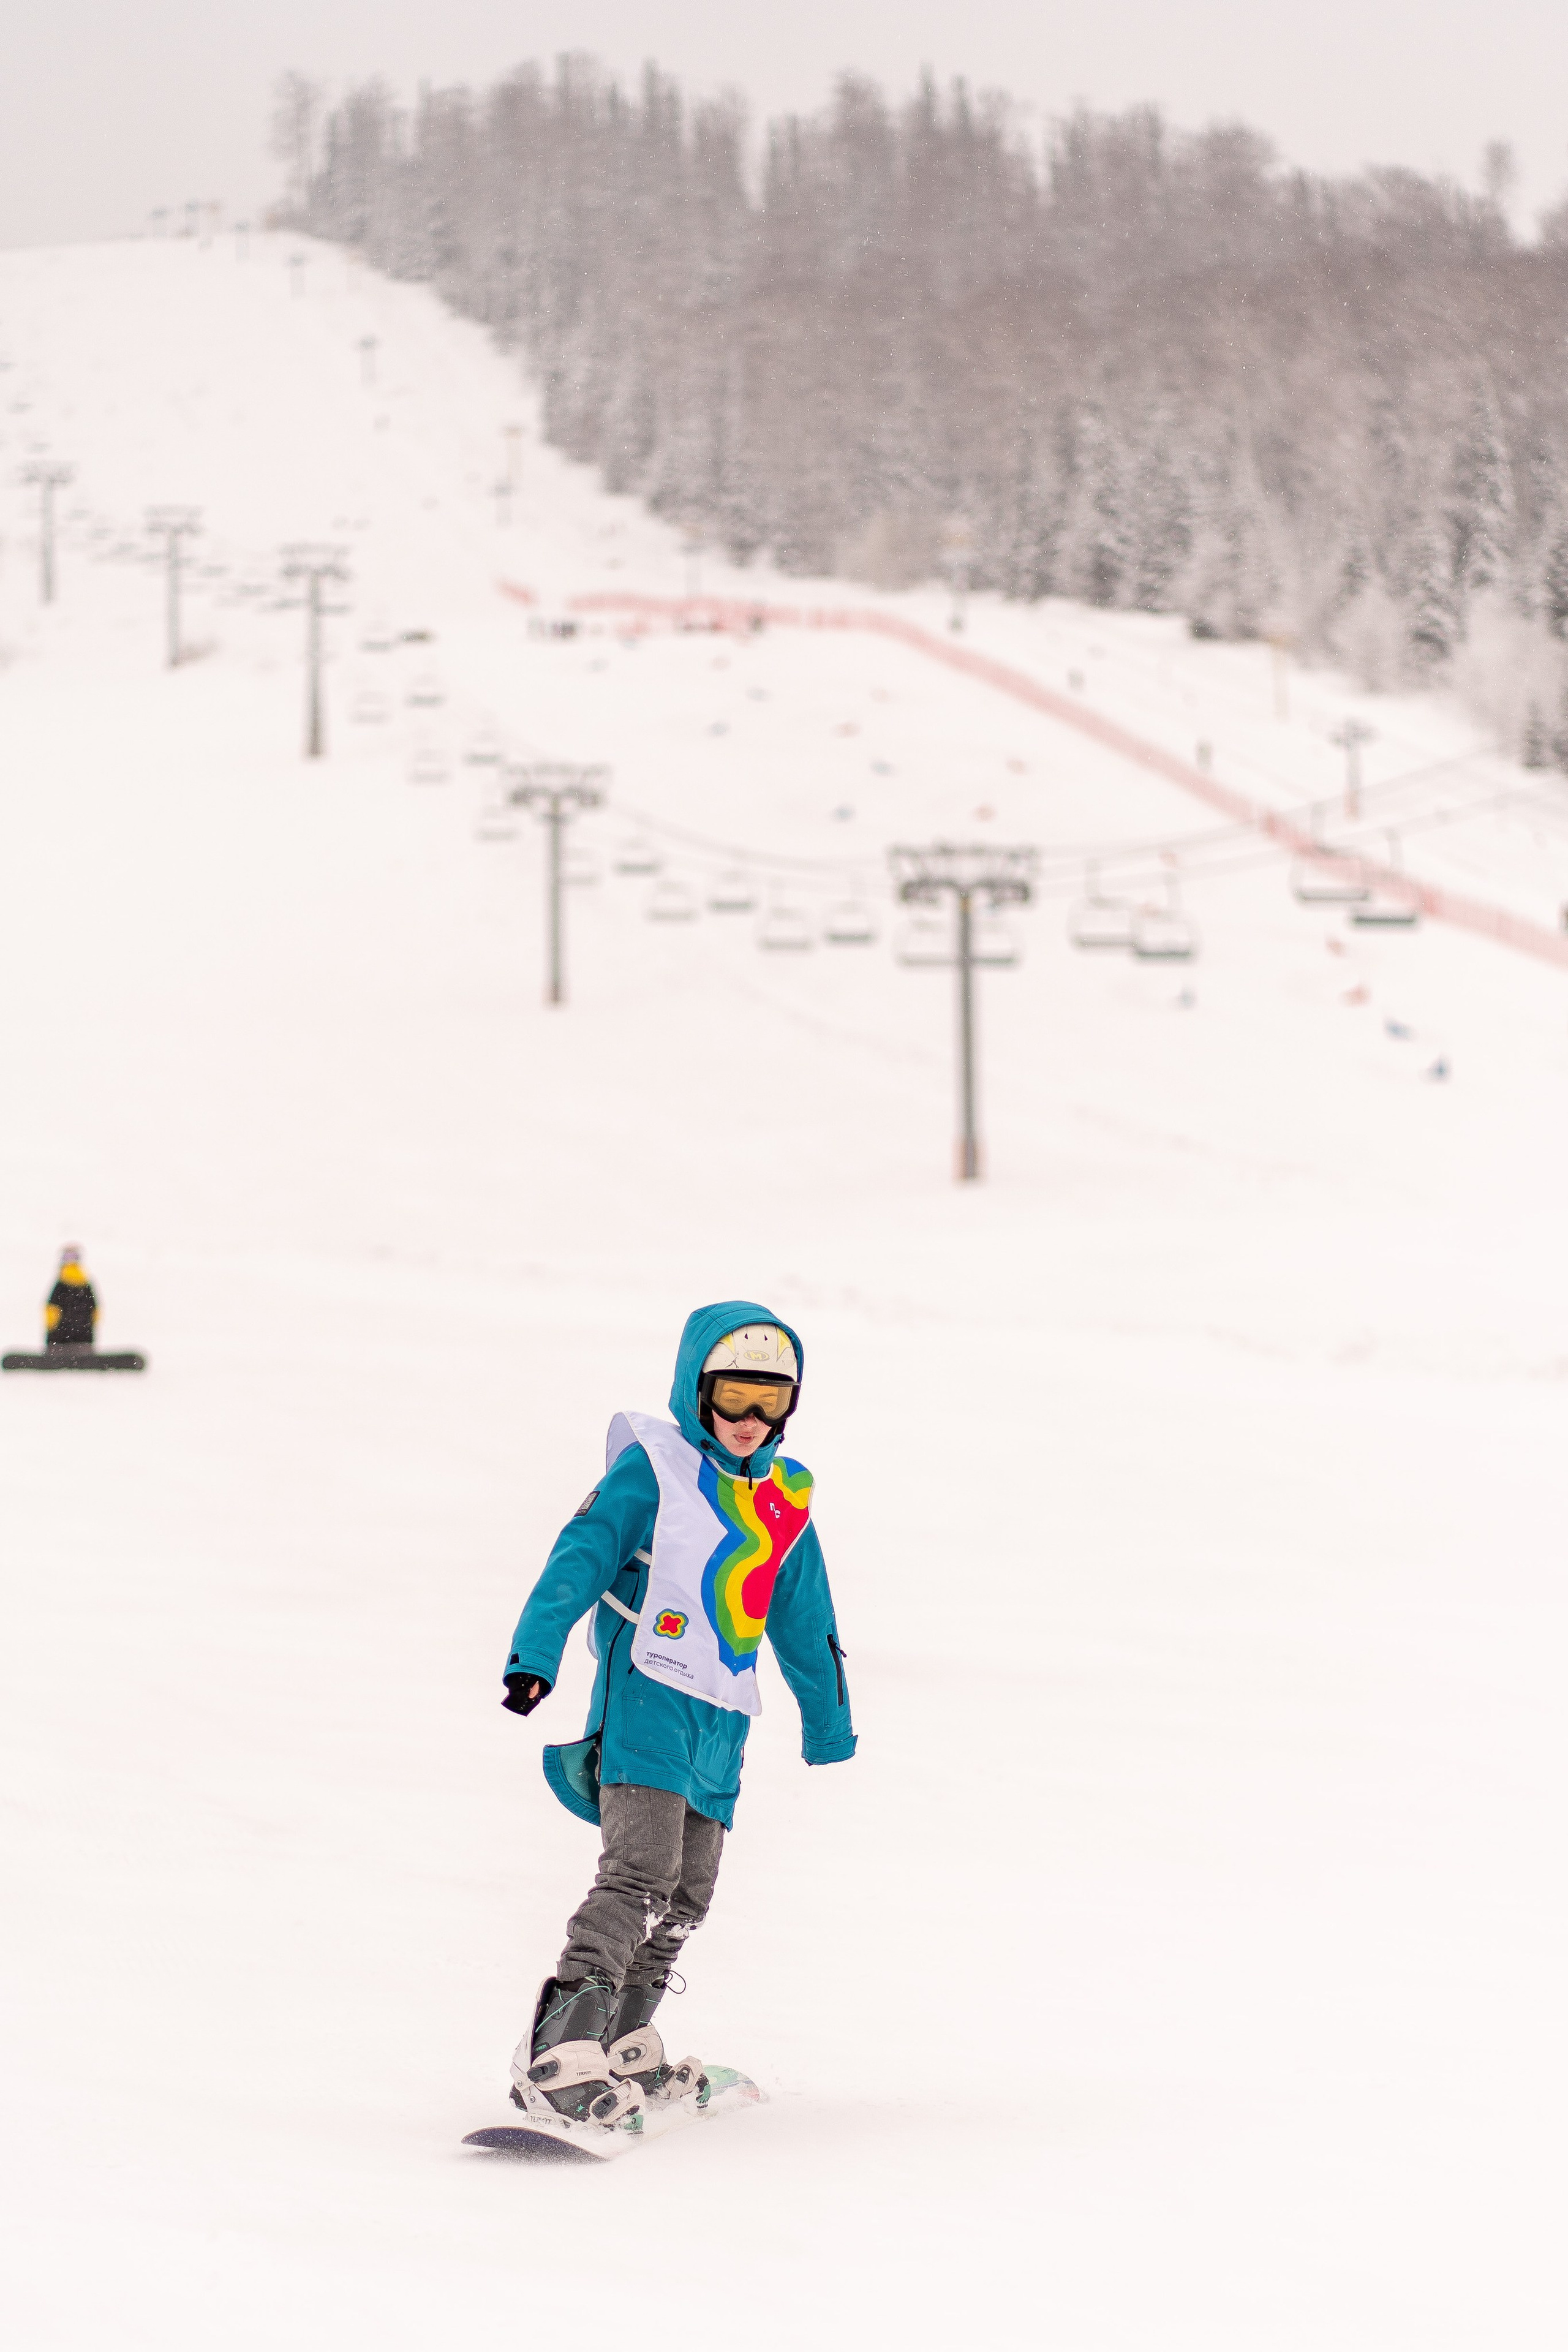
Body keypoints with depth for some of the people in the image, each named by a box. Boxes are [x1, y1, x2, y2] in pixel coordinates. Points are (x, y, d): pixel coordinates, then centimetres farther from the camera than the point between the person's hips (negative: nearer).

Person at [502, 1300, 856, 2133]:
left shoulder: (786, 1502, 17)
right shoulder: (651, 1469, -2)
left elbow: (806, 1625, 28)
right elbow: (579, 1560, -10)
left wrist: (828, 1727, 36)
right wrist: (534, 1657, -23)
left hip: (722, 1723, 7)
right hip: (647, 1698, -7)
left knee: (685, 1898, 7)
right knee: (639, 1873, -21)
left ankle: (622, 2044, 19)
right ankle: (560, 2055, -28)